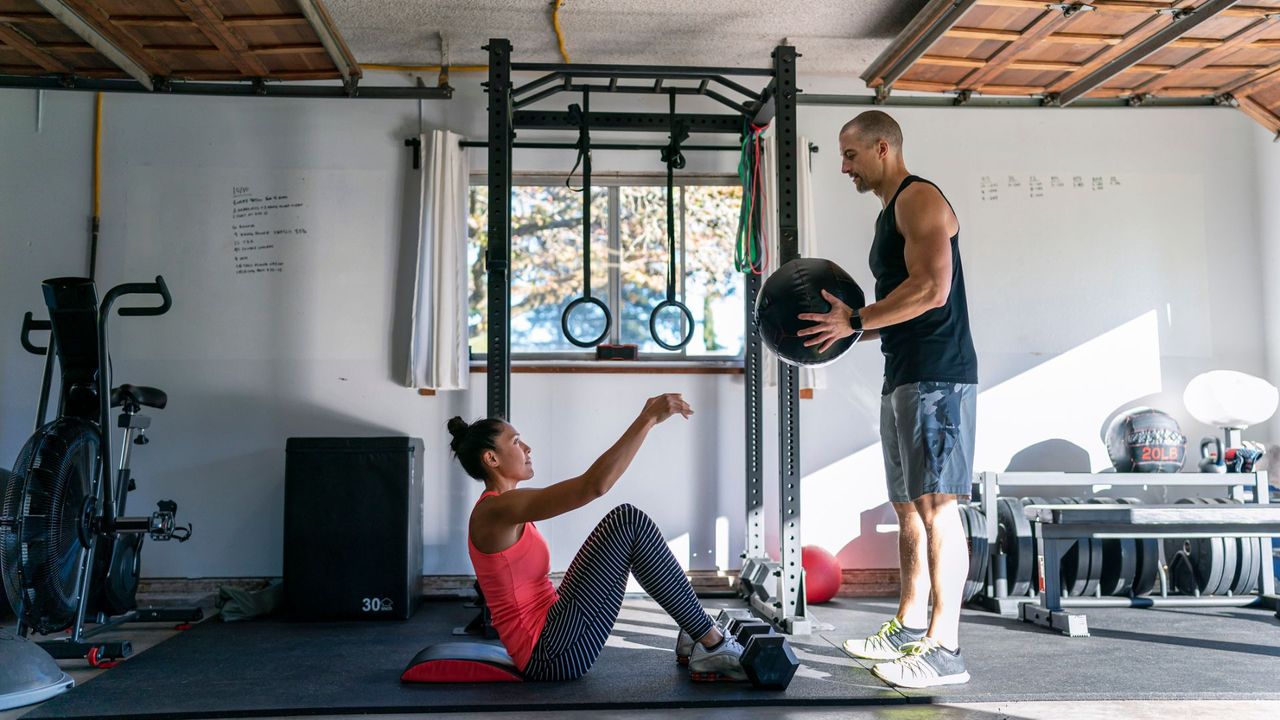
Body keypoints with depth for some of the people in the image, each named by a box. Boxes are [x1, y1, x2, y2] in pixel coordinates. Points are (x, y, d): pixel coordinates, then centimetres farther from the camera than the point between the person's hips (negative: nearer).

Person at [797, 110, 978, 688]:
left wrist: (855, 321, -15)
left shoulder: (919, 199, -7)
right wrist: (848, 331, 13)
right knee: (909, 507, 13)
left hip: (936, 376, -10)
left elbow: (931, 289, -20)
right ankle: (908, 629, 22)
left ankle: (944, 649, -7)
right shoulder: (891, 212, 23)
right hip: (904, 377, 10)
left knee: (936, 505, -11)